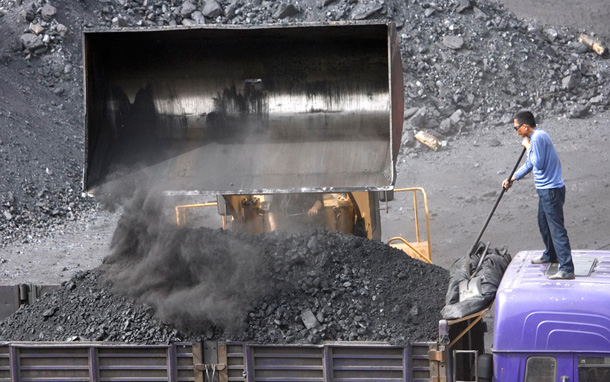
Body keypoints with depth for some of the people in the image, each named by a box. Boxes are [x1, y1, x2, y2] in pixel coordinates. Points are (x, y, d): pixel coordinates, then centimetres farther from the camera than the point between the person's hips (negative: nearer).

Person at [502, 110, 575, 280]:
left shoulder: (538, 138, -19)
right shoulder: (537, 136, 14)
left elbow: (538, 163, -23)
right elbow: (530, 164, 25)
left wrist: (528, 147, -11)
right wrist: (512, 179, 28)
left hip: (551, 190, -10)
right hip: (546, 189, 10)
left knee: (557, 229, -13)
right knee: (544, 224, 26)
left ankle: (567, 269, -17)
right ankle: (550, 255, 46)